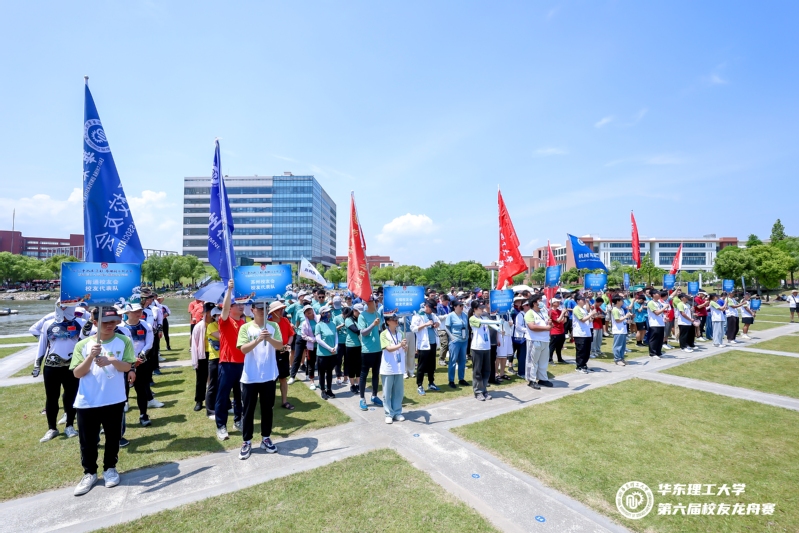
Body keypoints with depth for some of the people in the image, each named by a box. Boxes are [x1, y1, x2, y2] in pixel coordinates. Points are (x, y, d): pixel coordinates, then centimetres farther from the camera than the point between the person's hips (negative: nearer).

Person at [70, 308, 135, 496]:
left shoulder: (124, 341, -4)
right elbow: (77, 373, -6)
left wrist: (112, 361, -26)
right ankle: (89, 473, 30)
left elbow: (127, 367, -8)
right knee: (88, 440, 11)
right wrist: (91, 356, -21)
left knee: (113, 437, 12)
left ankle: (110, 468, 31)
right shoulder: (83, 344, -3)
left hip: (114, 400, 0)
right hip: (87, 402, 1)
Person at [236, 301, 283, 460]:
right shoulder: (245, 327, -4)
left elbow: (280, 346, -10)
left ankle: (266, 438, 29)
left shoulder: (273, 326, 0)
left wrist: (269, 339, -29)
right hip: (250, 377, -1)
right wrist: (258, 340, -29)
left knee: (267, 409, 13)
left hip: (269, 376, 1)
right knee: (248, 410, 9)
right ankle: (246, 442, 23)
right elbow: (243, 349, -14)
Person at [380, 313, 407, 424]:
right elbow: (389, 348, -20)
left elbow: (404, 349, 1)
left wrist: (404, 346, -22)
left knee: (399, 391, 11)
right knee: (387, 392, 5)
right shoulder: (384, 334, -9)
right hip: (388, 368, -4)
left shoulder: (400, 333, 5)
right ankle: (389, 414, 16)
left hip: (399, 367, 4)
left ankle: (397, 412, 24)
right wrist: (399, 345, -35)